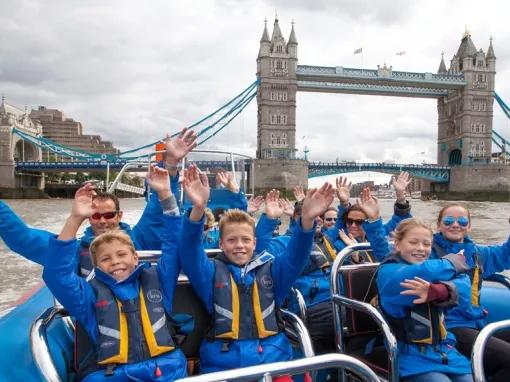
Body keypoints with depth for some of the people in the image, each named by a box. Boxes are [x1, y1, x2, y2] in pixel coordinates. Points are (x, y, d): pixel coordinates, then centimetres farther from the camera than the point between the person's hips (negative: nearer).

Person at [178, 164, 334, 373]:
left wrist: (306, 219, -25)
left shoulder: (270, 268, 10)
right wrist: (198, 209, -29)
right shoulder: (213, 272, 5)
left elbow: (295, 256, -6)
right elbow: (190, 254, -12)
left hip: (273, 358, 1)